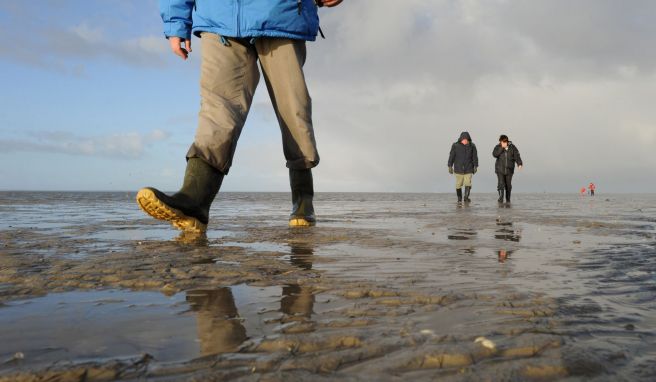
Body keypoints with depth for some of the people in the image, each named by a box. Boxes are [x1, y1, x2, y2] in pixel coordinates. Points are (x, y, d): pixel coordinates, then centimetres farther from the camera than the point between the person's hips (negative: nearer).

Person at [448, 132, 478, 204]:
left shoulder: (472, 146, -3)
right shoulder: (455, 146, -7)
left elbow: (475, 157, 3)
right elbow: (451, 156, -3)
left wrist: (475, 166, 1)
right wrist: (450, 166, -4)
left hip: (468, 169, 1)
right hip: (458, 169, -1)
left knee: (468, 183, -12)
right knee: (459, 184, 5)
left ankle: (466, 197, -13)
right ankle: (459, 198, 19)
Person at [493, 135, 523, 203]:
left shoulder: (512, 147, -2)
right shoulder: (498, 147, -3)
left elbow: (517, 156, -7)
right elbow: (494, 154, -19)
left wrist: (519, 164, -21)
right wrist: (502, 148, -23)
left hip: (509, 169, 1)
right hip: (500, 169, -1)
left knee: (508, 185, 9)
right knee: (501, 184, -14)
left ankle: (508, 199, 22)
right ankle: (501, 197, -19)